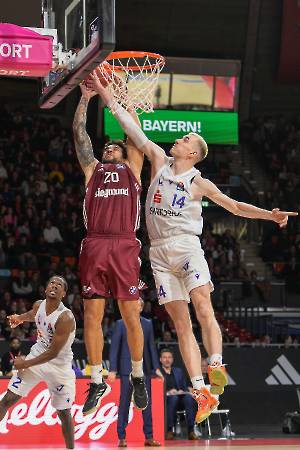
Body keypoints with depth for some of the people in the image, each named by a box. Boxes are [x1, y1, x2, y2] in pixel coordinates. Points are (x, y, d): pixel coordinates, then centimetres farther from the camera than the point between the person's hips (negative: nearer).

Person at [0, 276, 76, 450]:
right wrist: (19, 317, 14)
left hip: (59, 366, -5)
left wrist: (25, 364, -16)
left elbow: (53, 353, -24)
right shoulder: (39, 305, -6)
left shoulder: (66, 318, -27)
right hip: (37, 356, 5)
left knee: (64, 413, 3)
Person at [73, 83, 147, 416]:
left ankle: (137, 376, 15)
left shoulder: (131, 167, 20)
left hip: (124, 247, -1)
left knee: (131, 316, -1)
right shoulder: (92, 169, 23)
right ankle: (97, 382, 7)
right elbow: (79, 133, 17)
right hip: (94, 246, 2)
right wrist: (85, 98, 15)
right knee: (92, 316, -2)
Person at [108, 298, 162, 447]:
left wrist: (156, 368, 4)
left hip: (144, 368, 3)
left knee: (147, 403, 4)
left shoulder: (148, 324, 10)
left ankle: (149, 437, 8)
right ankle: (121, 438, 1)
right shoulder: (121, 324, 1)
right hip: (127, 369, -3)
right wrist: (112, 369, -9)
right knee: (124, 404, -2)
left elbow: (151, 346, 11)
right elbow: (114, 347, -2)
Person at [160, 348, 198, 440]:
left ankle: (191, 431, -34)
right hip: (164, 400, -3)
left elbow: (185, 388, 19)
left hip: (180, 400, 3)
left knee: (189, 397, -31)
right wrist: (168, 392, -17)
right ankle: (169, 431, -33)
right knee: (174, 398, -38)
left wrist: (182, 391, -5)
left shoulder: (178, 371, 25)